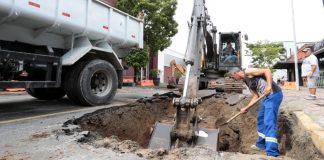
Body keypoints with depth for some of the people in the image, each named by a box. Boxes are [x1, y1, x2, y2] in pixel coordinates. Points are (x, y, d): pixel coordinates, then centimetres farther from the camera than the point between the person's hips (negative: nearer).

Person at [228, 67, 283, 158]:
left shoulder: (248, 72, -7)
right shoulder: (246, 81, 18)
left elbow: (267, 71, -16)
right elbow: (255, 96, 17)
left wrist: (269, 86, -26)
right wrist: (246, 108, 12)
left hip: (274, 94, -10)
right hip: (268, 96, 10)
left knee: (269, 122, -16)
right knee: (261, 119, 19)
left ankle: (272, 153, -16)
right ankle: (261, 144, 33)